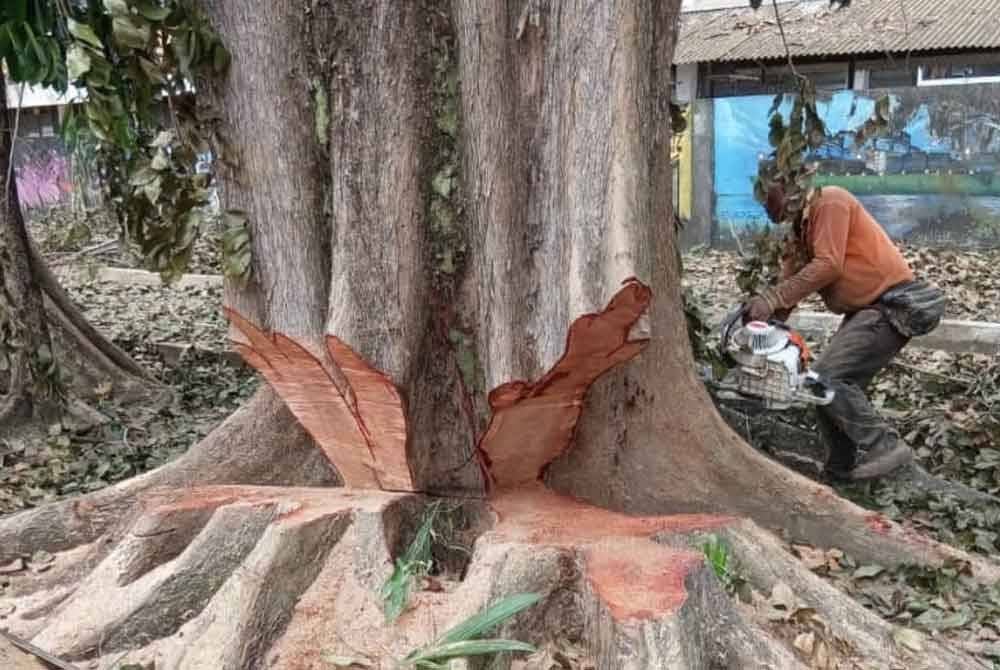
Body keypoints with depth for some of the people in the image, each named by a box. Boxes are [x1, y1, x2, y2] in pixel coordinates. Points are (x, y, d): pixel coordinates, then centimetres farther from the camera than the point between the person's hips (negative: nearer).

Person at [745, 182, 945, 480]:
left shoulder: (829, 201, -13)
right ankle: (843, 467, 11)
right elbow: (792, 278, 10)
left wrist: (771, 299, -24)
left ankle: (886, 447, -10)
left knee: (828, 379, -17)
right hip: (866, 309, 10)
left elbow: (828, 266, -22)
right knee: (827, 384, 5)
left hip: (892, 304, -10)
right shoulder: (800, 227, 15)